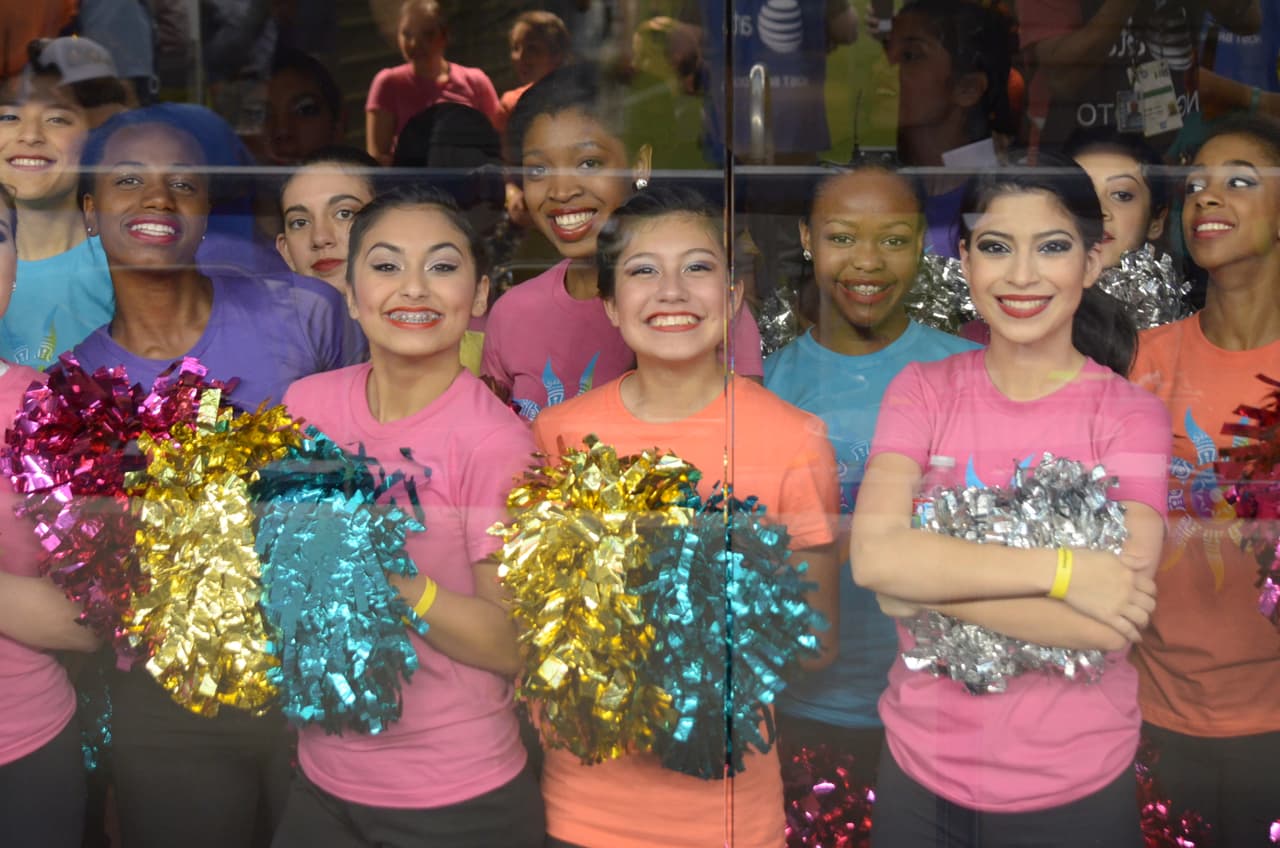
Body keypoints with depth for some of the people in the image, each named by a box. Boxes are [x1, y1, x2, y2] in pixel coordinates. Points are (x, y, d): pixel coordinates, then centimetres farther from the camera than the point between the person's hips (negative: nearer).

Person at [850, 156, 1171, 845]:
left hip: (1075, 788, -2)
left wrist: (927, 579, -18)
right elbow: (873, 555, -18)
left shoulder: (1132, 418, -10)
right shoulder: (922, 392, -3)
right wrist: (1059, 568, -24)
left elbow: (1112, 625, -21)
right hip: (921, 770, 2)